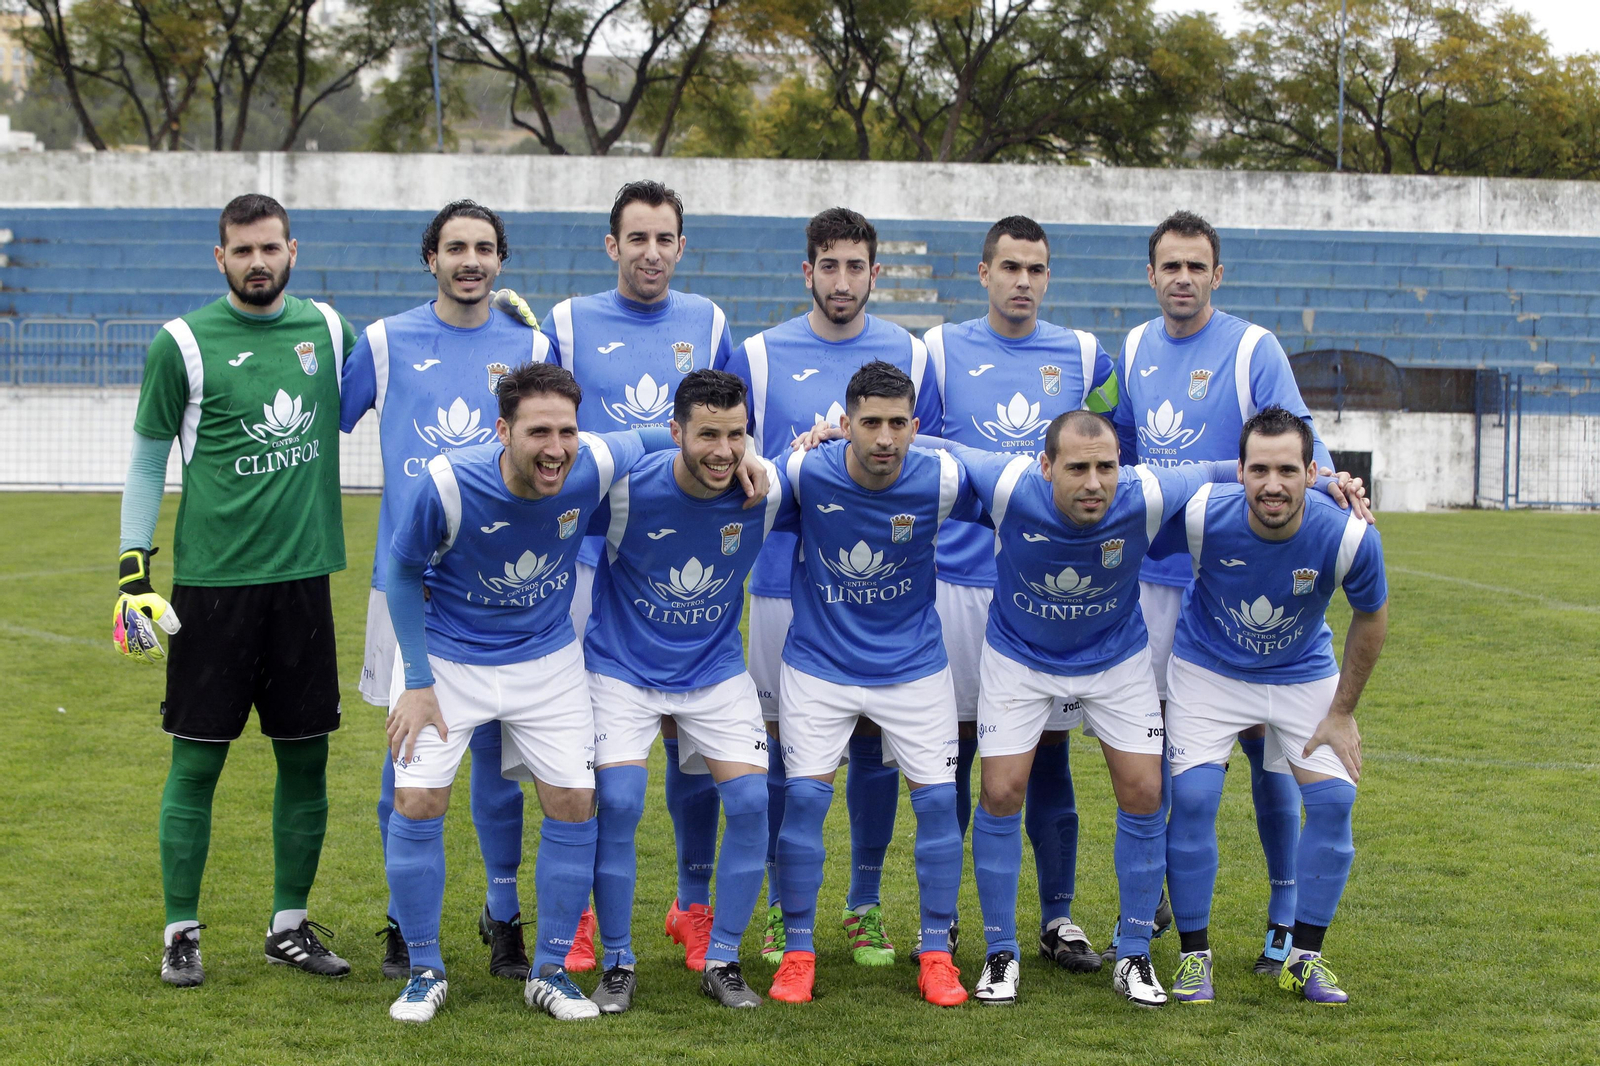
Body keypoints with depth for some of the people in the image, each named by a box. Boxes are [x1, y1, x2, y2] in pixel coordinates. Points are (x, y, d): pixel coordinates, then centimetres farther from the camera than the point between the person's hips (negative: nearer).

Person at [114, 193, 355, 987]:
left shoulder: (327, 328, 7)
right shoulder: (183, 343, -3)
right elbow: (147, 460, 2)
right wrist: (132, 568, -5)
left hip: (303, 573, 4)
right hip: (213, 579, -3)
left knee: (305, 758, 7)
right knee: (196, 762, 0)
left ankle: (291, 924, 20)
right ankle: (181, 933, 10)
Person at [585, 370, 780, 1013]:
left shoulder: (766, 489, -15)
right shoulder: (629, 488, -22)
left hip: (716, 667, 2)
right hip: (624, 665, -2)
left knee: (751, 801, -11)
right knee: (618, 802, -17)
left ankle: (721, 960, 6)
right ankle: (617, 963, 2)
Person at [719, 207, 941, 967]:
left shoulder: (910, 355, 7)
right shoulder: (759, 355, 3)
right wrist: (800, 460, -6)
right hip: (785, 582, -1)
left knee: (875, 739, 3)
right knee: (785, 742, 2)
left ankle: (865, 906, 15)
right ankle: (782, 910, 14)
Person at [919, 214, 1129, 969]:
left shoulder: (1083, 357, 9)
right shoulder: (940, 351, 4)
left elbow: (1120, 452, 18)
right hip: (958, 579, -1)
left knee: (1049, 750, 2)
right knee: (951, 745, 2)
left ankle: (1058, 917, 10)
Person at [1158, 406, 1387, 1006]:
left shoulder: (1349, 537, -27)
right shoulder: (1201, 516, -30)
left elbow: (1371, 617, -6)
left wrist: (1343, 711, -2)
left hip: (1304, 675, 1)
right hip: (1207, 669, -1)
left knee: (1333, 800, -10)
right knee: (1193, 797, -16)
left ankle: (1304, 959, 7)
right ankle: (1194, 956, 1)